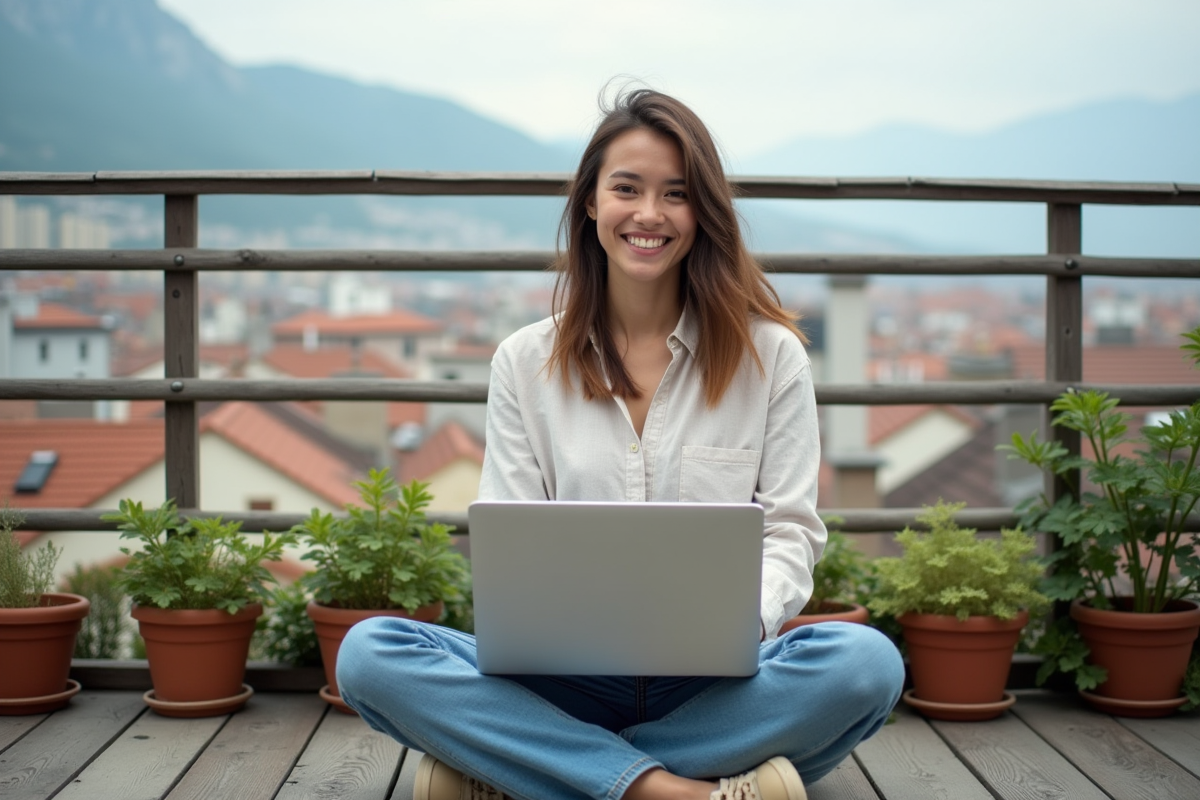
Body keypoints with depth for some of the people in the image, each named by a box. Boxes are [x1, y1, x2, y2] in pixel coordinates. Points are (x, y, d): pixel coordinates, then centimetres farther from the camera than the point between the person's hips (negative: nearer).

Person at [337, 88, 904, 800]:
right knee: (369, 653, -25)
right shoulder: (525, 363, 11)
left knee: (867, 662, -34)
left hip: (714, 684, 0)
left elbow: (791, 531, 4)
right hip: (567, 681, 1)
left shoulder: (771, 355, 8)